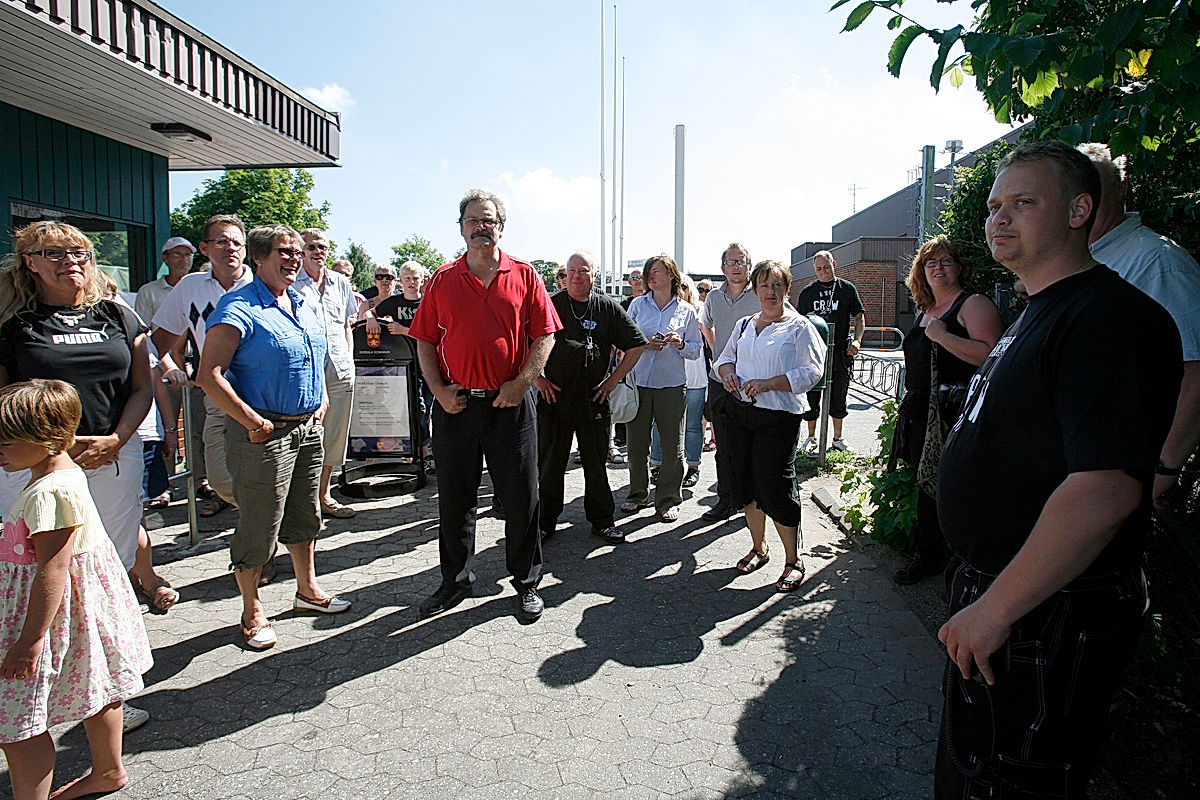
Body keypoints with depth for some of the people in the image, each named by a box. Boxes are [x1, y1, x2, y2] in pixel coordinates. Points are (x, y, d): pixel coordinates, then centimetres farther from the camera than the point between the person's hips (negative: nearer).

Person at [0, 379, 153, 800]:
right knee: (95, 692, 24)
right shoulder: (64, 474, 6)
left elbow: (53, 570, -28)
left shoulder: (50, 493, -26)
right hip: (85, 606, 11)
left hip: (56, 616, -11)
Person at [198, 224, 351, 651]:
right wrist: (254, 422, -18)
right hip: (265, 432, -7)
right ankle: (252, 610, 20)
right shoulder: (238, 308, -13)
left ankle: (307, 589, 36)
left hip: (308, 427, 7)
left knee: (305, 515, 19)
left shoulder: (307, 303, 10)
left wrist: (320, 400, 13)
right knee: (259, 525, 3)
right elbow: (209, 376, -19)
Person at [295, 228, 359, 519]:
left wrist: (349, 360, 13)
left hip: (340, 370, 5)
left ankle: (324, 495, 21)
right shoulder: (290, 283, 1)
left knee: (333, 436, 10)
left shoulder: (340, 282, 14)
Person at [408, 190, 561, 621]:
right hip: (455, 403, 2)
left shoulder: (524, 276, 3)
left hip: (511, 403, -1)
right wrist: (438, 390, -3)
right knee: (454, 497, 12)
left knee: (521, 497, 6)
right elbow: (425, 340, 9)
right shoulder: (442, 280, 7)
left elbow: (544, 334, 1)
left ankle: (526, 582, 24)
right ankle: (456, 578, 30)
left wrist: (521, 382, -10)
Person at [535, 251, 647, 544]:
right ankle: (546, 521, 21)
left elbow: (636, 346, 8)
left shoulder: (608, 308, 3)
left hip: (594, 399, 1)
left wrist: (614, 379, 2)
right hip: (554, 396, 0)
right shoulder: (549, 305, 1)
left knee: (596, 462, 9)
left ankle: (602, 520, 23)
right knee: (549, 462, 7)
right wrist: (537, 379, -3)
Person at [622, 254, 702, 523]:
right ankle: (637, 494, 22)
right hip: (638, 382, 1)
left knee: (673, 445, 1)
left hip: (672, 385, -1)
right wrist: (644, 344, -10)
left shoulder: (686, 310, 6)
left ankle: (668, 500, 15)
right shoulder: (638, 305, 8)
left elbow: (696, 350, 8)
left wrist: (681, 344, -12)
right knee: (636, 442, 5)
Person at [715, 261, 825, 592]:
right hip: (738, 413, 6)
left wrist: (768, 383, -19)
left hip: (778, 418, -5)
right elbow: (725, 357, 23)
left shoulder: (799, 327, -2)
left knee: (775, 486, -8)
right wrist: (727, 372, -1)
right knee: (745, 483, 10)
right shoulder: (744, 325, 15)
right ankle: (758, 548, 29)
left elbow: (811, 372, -9)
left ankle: (793, 561, 7)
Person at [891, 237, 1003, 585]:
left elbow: (991, 356, -22)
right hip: (921, 413, 8)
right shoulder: (925, 311, 18)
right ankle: (927, 556, 27)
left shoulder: (974, 304, -7)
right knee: (926, 484, 14)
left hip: (955, 415, -8)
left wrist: (942, 336, -22)